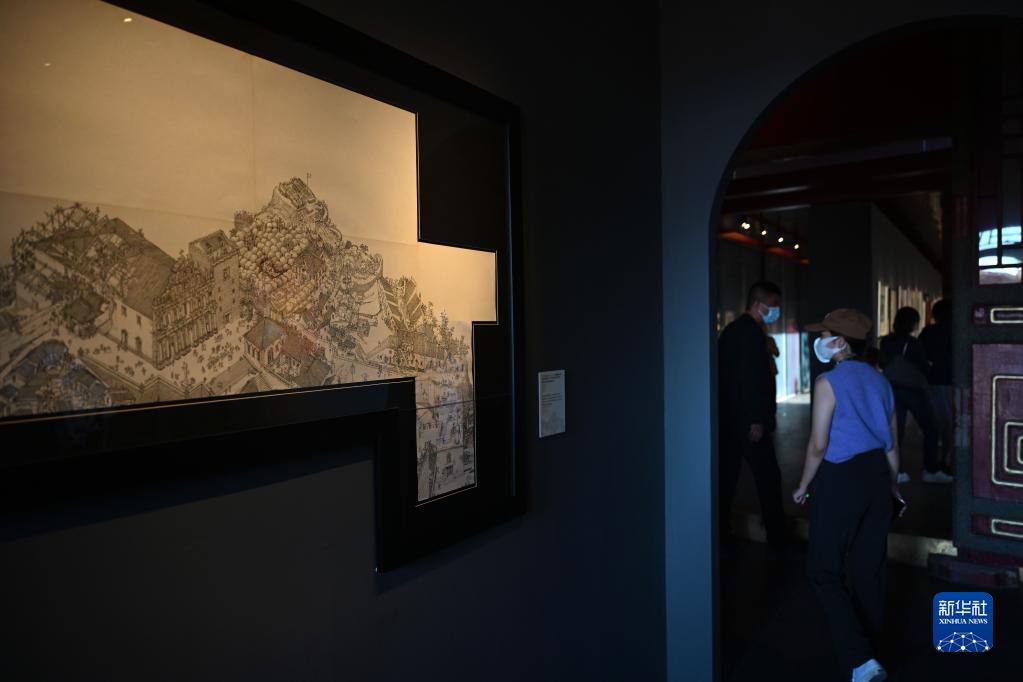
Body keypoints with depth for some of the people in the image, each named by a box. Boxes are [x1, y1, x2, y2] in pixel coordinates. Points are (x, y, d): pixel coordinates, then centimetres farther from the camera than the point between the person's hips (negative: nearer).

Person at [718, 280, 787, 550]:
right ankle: (777, 538, 6)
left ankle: (721, 531, 20)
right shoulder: (752, 333, -14)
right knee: (768, 479, -1)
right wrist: (756, 421, -19)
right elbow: (750, 379, -21)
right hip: (747, 420, -9)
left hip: (727, 417, 9)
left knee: (726, 477, 13)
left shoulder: (731, 330, 14)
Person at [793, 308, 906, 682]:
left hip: (839, 479, -7)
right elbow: (892, 444, 13)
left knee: (825, 571, 2)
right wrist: (893, 486, 25)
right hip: (877, 476, 7)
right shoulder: (880, 381, 7)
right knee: (868, 567, 17)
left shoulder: (829, 382, -14)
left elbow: (818, 445, -15)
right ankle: (867, 647, 31)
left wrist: (803, 486, -2)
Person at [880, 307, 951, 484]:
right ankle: (931, 471, 10)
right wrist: (930, 365, 15)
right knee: (930, 430, 9)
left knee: (896, 430, 8)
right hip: (913, 390, -5)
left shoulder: (886, 342, 0)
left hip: (893, 389, 5)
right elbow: (924, 367, -6)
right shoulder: (913, 343, -14)